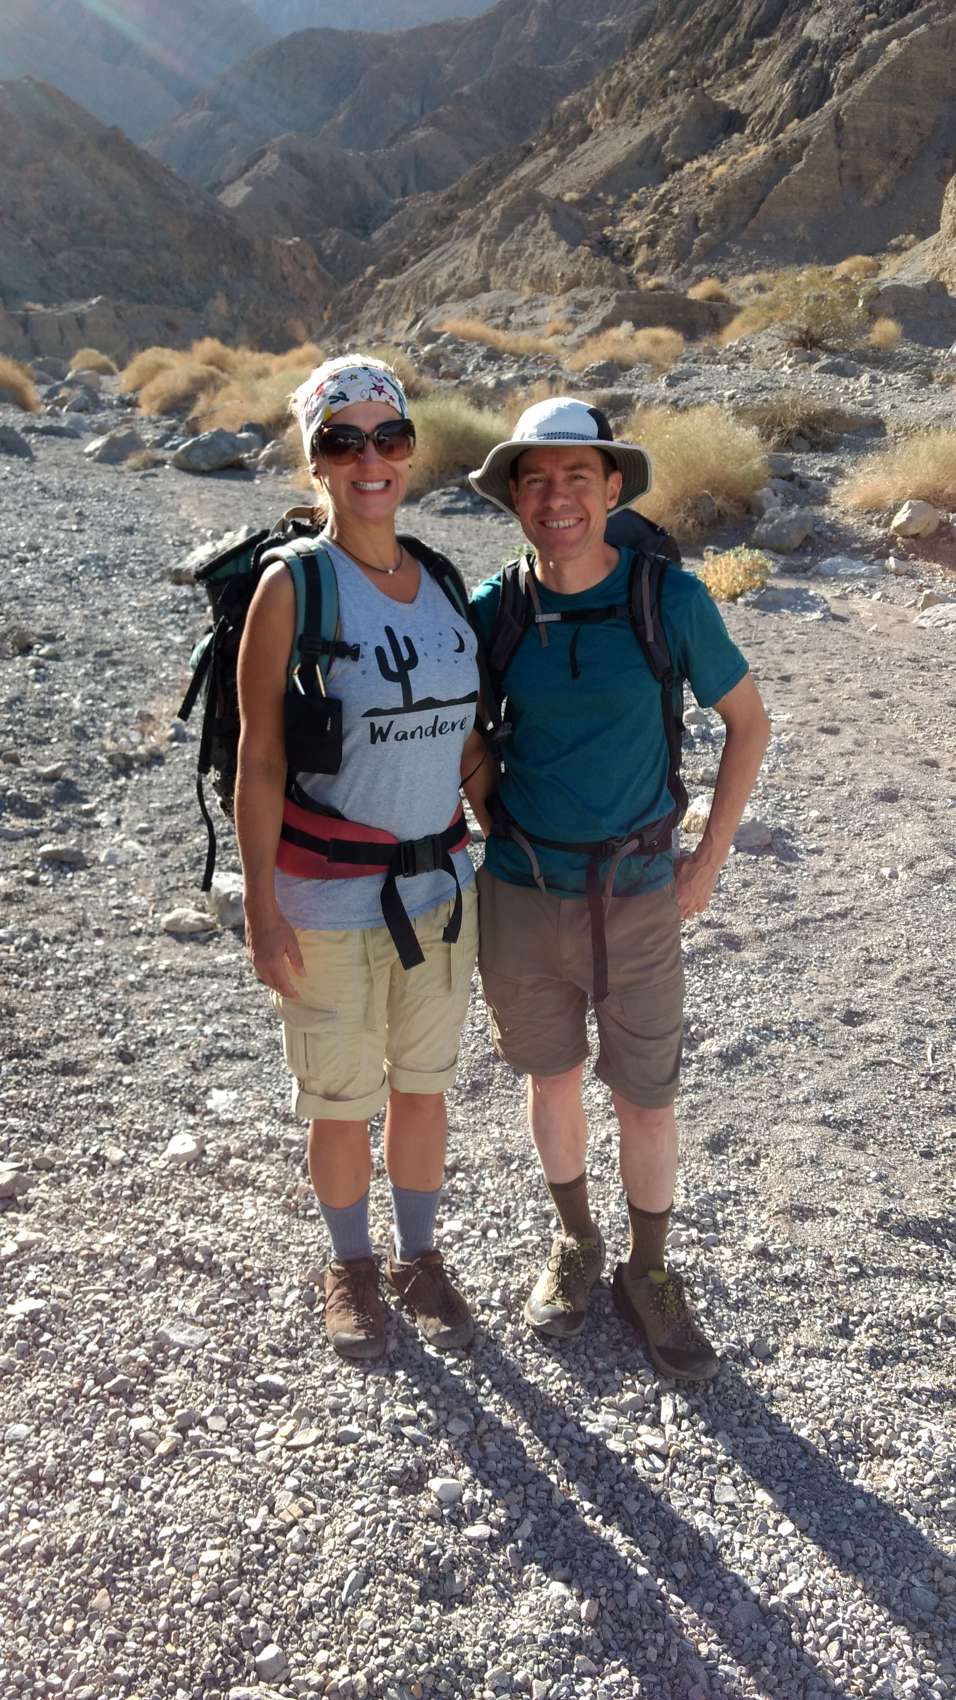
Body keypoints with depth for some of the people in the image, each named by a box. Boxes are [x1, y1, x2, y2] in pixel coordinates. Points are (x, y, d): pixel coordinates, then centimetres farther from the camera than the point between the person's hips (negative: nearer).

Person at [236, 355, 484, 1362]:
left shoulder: (441, 579, 5)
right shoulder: (294, 585, -11)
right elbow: (259, 758, -11)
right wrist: (260, 906, -14)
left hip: (440, 883, 5)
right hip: (329, 895, -4)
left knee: (423, 1085, 18)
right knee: (340, 1103, 11)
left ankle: (419, 1256, 39)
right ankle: (351, 1266, 37)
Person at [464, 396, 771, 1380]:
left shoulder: (669, 598, -11)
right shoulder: (491, 611, -5)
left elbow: (748, 721, 0)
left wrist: (707, 865, -3)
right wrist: (494, 828, 3)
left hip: (636, 895, -1)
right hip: (522, 893, 2)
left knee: (646, 1097, 8)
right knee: (552, 1079, 16)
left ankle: (648, 1278, 31)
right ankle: (574, 1244, 41)